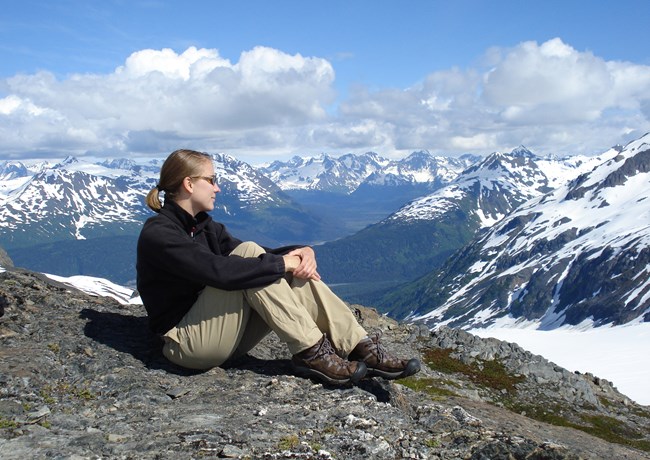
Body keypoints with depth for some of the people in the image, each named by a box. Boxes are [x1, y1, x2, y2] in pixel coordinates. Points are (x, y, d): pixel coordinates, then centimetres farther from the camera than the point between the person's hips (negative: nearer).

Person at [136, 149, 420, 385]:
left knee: (296, 271, -10)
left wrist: (301, 252, -15)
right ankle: (311, 354, -24)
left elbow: (264, 257, 5)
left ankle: (363, 349, -16)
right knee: (248, 253, -23)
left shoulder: (205, 227, 11)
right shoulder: (157, 234, -16)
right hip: (188, 342, -8)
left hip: (225, 337, 8)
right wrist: (281, 263, -22)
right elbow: (219, 271, -31)